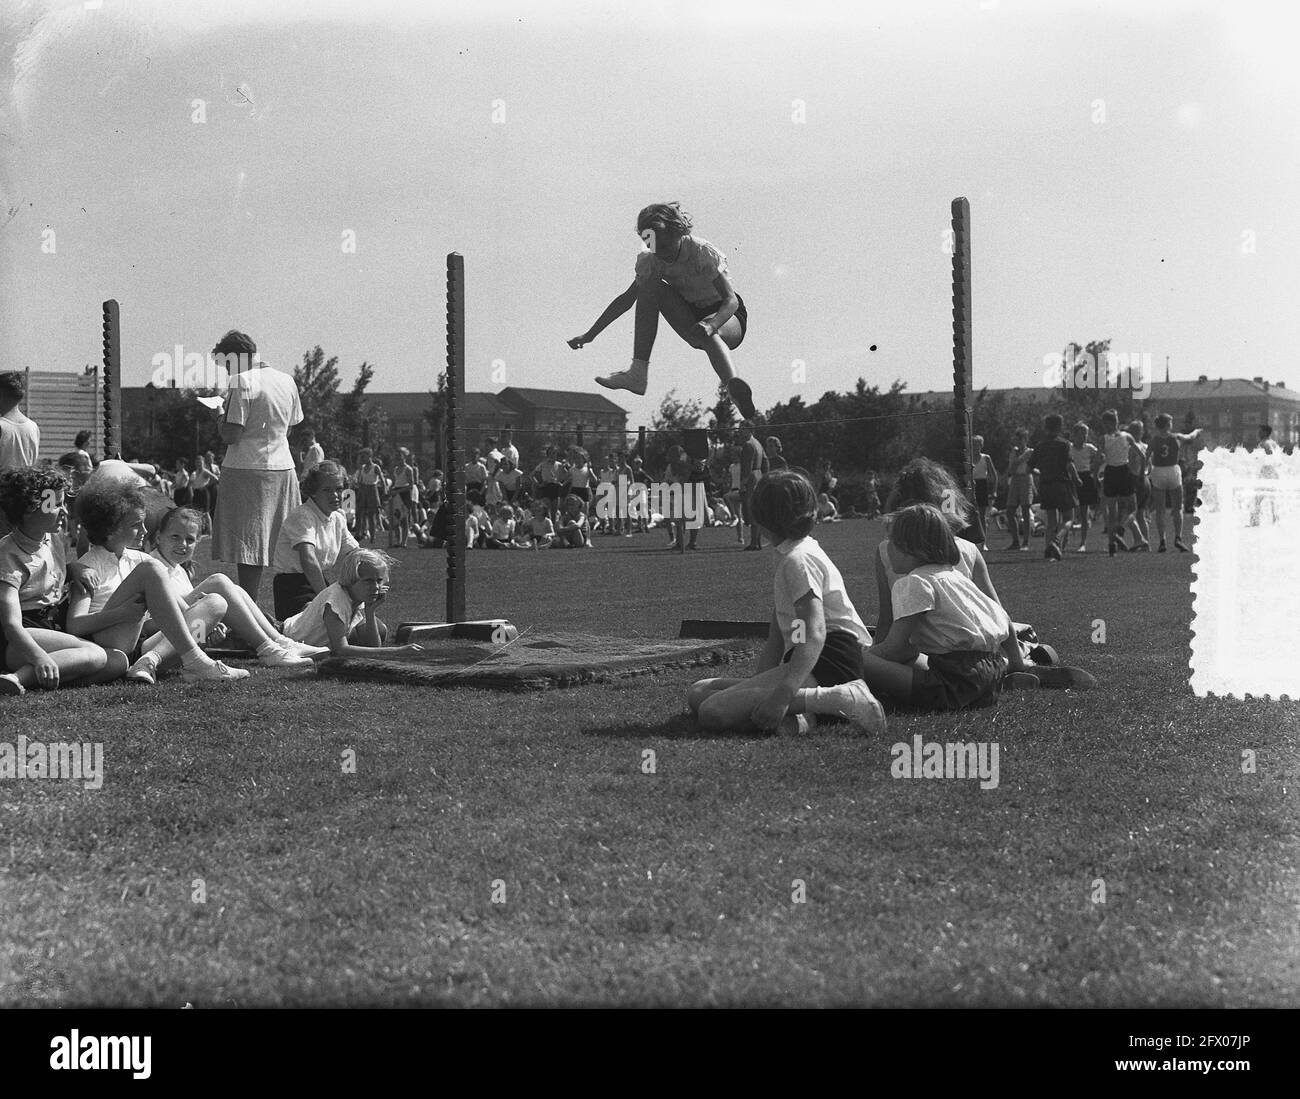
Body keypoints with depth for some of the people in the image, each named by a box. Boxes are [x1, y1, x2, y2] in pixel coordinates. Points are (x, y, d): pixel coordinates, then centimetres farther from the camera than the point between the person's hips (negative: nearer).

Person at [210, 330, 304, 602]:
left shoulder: (242, 382, -12)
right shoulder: (286, 381, 9)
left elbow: (231, 435, -15)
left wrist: (223, 410, 2)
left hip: (247, 469, -7)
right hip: (283, 467, 7)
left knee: (248, 548, -5)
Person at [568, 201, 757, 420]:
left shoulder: (704, 254, -21)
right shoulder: (652, 260, -5)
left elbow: (731, 300, -27)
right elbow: (626, 299, 1)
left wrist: (711, 325, -49)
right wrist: (589, 335, -3)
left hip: (725, 317, -5)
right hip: (692, 315, 5)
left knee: (706, 332, -42)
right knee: (649, 285, -19)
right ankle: (638, 373, -26)